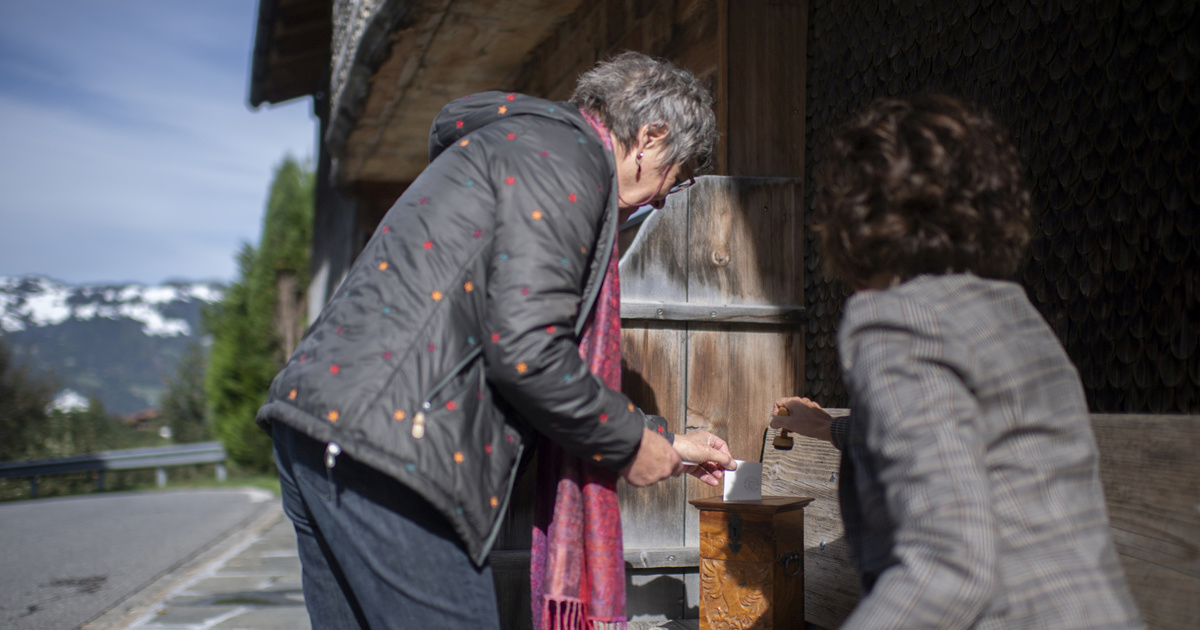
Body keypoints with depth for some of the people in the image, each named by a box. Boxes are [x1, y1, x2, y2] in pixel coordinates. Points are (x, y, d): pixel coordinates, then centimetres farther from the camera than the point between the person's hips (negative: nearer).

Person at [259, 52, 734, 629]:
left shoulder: (516, 144, 27)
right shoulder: (566, 154, -5)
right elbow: (526, 351, -17)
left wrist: (661, 442, 34)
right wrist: (631, 445, -1)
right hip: (385, 448, -11)